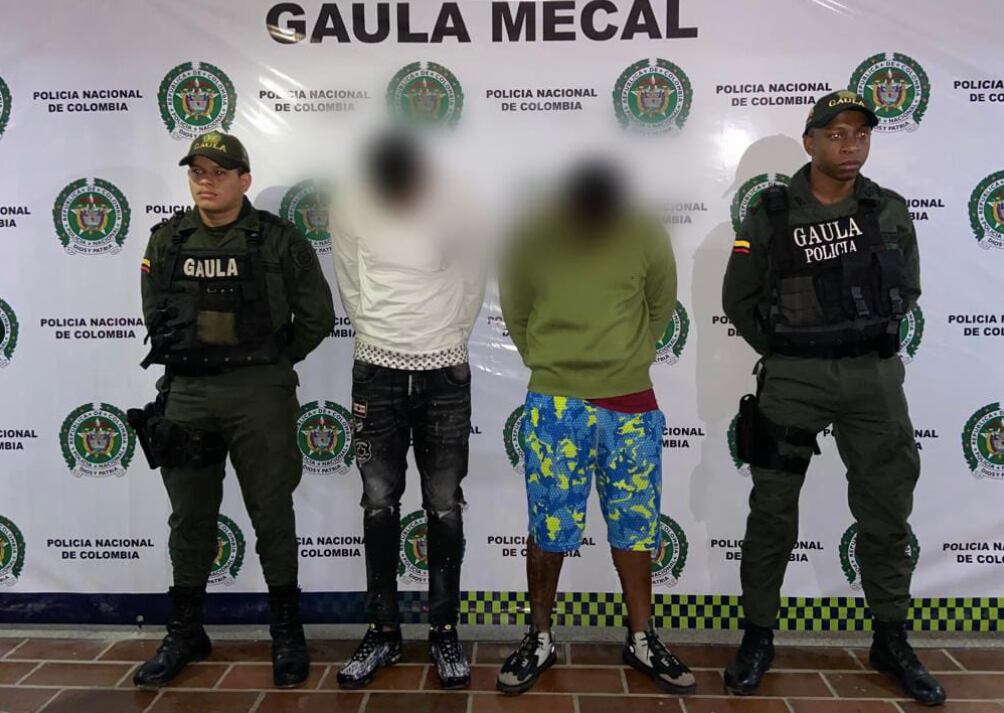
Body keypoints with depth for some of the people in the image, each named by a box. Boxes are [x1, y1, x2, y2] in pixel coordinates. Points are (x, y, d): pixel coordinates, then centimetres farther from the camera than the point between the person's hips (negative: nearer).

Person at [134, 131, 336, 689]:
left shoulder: (279, 240, -4)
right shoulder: (167, 240, 7)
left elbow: (317, 315, 1)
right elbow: (155, 314, 18)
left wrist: (271, 363, 5)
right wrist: (190, 360, 12)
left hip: (259, 396, -3)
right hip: (187, 393, 4)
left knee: (272, 514, 5)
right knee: (189, 517, 13)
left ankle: (288, 632, 21)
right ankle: (185, 633, 29)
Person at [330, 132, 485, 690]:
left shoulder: (456, 209, -9)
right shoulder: (352, 209, -5)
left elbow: (472, 286, 3)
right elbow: (352, 287, 8)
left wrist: (447, 341, 9)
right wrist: (379, 335, 11)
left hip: (446, 376, -1)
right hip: (377, 374, 1)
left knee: (445, 509, 4)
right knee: (380, 507, 5)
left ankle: (445, 631, 18)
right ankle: (384, 631, 20)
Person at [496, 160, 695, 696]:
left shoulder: (647, 238, -5)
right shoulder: (534, 238, -7)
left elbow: (661, 308, 9)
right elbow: (515, 315, 5)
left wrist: (627, 362, 9)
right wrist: (551, 368, 7)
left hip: (631, 405, 2)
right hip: (555, 404, -1)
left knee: (634, 523, 11)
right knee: (548, 527, 5)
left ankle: (641, 640, 28)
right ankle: (540, 639, 23)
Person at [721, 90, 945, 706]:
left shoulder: (891, 211, 6)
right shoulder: (771, 215, -2)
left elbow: (908, 288, 17)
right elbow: (739, 299, 4)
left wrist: (872, 342, 7)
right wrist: (783, 353, 1)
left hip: (875, 377, 3)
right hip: (793, 378, -2)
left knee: (886, 512, 10)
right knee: (773, 511, 4)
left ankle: (892, 641, 28)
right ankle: (759, 636, 19)